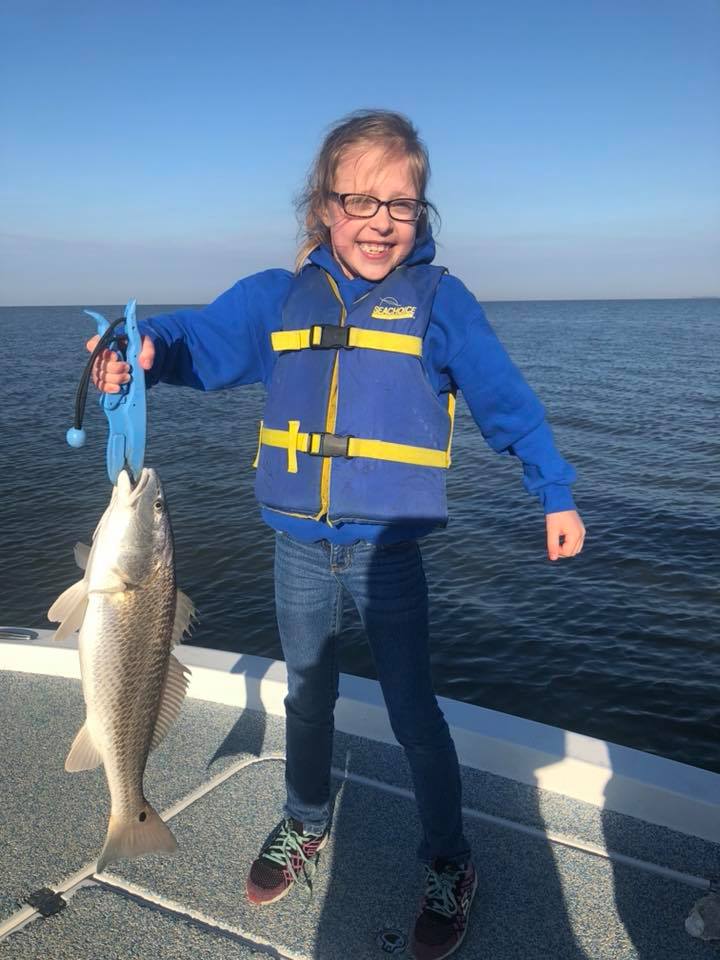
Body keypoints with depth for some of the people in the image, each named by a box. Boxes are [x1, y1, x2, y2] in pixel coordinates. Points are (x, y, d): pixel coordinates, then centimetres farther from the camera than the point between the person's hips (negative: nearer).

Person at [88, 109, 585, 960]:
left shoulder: (438, 299, -4)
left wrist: (555, 494, 0)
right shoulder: (279, 297, 3)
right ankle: (305, 826, 46)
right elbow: (202, 340, 2)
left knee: (412, 711, 5)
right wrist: (144, 348, -20)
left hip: (386, 545, -3)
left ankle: (450, 866, 29)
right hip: (298, 543, 4)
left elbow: (506, 401, -1)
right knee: (307, 696, 21)